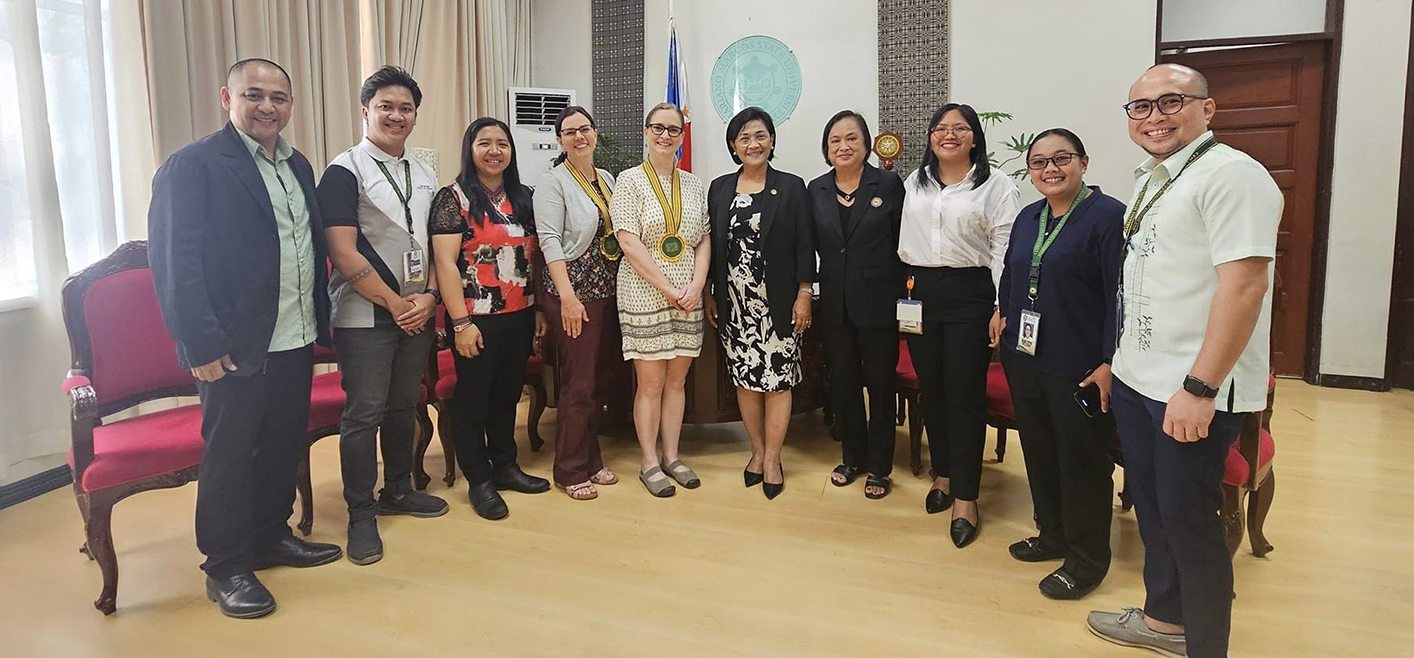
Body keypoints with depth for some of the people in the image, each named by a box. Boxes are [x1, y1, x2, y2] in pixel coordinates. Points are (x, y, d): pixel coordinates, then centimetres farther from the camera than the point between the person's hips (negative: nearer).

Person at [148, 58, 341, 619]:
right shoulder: (191, 166, -11)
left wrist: (322, 319, 13)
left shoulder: (297, 166, 12)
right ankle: (226, 568, 20)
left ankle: (271, 536, 35)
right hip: (235, 347, -7)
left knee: (284, 446, 17)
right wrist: (202, 345, -19)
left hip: (297, 340, 7)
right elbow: (174, 262, -15)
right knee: (229, 456, 5)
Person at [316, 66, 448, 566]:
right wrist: (394, 303, -12)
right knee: (364, 413, -1)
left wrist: (428, 296, -3)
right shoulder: (345, 172, -7)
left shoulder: (425, 175, 12)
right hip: (365, 315, -6)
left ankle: (398, 490, 30)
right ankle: (361, 514, 10)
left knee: (404, 406, 14)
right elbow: (342, 252, -14)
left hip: (418, 312, 6)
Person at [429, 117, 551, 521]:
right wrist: (461, 322, -18)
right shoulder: (454, 198, -7)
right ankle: (479, 481, 18)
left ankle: (505, 466, 30)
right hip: (477, 320, -6)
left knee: (507, 395, 16)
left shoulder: (522, 198, 11)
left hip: (518, 318, 6)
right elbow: (445, 263, -13)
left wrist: (539, 309, 10)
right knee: (473, 399, 6)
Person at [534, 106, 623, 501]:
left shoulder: (607, 180, 14)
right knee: (578, 384, -4)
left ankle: (591, 460, 25)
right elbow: (550, 241, -14)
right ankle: (570, 471, 9)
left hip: (608, 293, 7)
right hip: (574, 294, -7)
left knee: (600, 380, 12)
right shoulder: (554, 182, -6)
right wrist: (567, 296, -21)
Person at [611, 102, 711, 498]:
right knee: (651, 383, 2)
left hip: (688, 298, 4)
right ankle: (650, 463, 14)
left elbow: (703, 242, 8)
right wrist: (668, 289, -15)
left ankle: (672, 456, 22)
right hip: (644, 296, -4)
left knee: (677, 379, 10)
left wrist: (696, 287, -8)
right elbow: (628, 242, -12)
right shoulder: (630, 181, -3)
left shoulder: (693, 185, 10)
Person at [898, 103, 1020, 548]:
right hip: (920, 293, 4)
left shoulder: (996, 185, -2)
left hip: (970, 294, -4)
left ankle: (966, 498, 7)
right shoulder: (914, 183, 13)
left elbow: (1006, 247, -7)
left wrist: (1003, 307, -12)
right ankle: (943, 475, 28)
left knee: (965, 395, -2)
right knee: (930, 390, 10)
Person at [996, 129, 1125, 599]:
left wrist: (1110, 362, -19)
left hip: (1079, 366, -7)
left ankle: (1087, 558, 19)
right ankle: (1053, 534, 35)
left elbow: (1121, 295, -16)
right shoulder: (1027, 218, 11)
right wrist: (1004, 314, 10)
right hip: (1025, 358, 7)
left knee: (1082, 461, 4)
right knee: (1039, 450, 17)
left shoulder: (1108, 215, -12)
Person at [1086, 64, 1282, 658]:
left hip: (1194, 392, -9)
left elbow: (1245, 284, -23)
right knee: (1150, 504, 18)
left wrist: (1199, 389, -25)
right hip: (1137, 380, 9)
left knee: (1186, 518, 2)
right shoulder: (1150, 180, 12)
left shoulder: (1230, 175, -16)